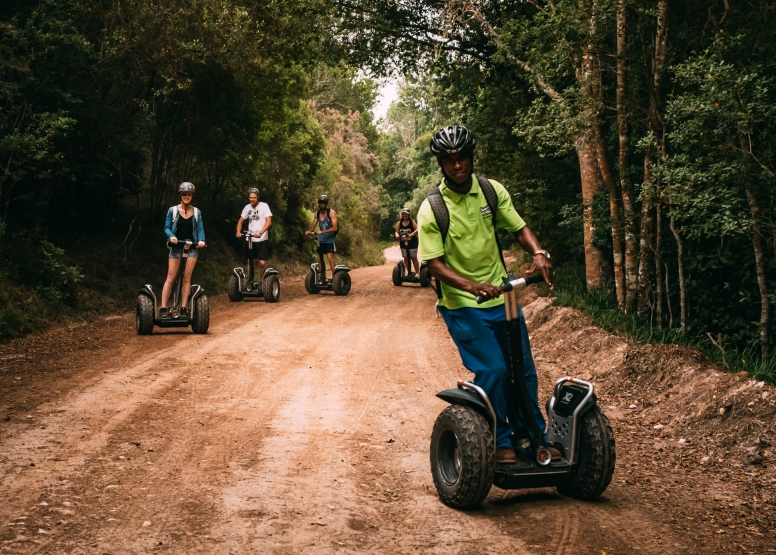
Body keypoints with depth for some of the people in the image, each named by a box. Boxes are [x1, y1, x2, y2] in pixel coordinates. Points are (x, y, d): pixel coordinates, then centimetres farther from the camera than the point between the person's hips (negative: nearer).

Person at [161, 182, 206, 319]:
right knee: (170, 278, -4)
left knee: (187, 278, 3)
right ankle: (163, 308, -4)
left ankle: (183, 309, 7)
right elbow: (167, 227, 1)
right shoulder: (173, 210, 1)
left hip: (191, 247, 2)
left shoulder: (196, 212, 6)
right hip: (176, 247, -2)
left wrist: (201, 240, -16)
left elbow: (200, 228, 3)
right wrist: (171, 236, -19)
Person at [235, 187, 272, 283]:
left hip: (262, 240, -4)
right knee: (249, 262, 4)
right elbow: (240, 221, 11)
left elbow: (269, 221, -16)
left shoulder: (264, 206, -7)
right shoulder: (247, 207, 6)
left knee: (262, 263, -8)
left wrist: (260, 233, -30)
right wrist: (238, 232, -9)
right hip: (250, 239, 4)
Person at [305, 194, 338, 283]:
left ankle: (334, 277, -12)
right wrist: (309, 231, -16)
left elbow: (335, 228, -21)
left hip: (330, 238, -5)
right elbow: (313, 225, 7)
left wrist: (323, 231, -31)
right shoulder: (317, 213, 3)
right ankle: (322, 276, 17)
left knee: (330, 257, -15)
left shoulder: (331, 213, -13)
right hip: (321, 239, 5)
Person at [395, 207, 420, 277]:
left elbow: (417, 229, -16)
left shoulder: (412, 222, -5)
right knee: (406, 258, 5)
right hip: (403, 243, 4)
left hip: (412, 243, -4)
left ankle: (417, 273, 8)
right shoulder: (399, 223, 5)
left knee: (414, 258, 1)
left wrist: (412, 234, -33)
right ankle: (409, 273, 14)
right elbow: (397, 231, 3)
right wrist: (397, 235, -20)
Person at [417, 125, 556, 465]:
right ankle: (500, 442, 6)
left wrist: (538, 253, -20)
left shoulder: (493, 191, -2)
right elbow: (435, 263, -16)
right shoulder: (432, 210, -14)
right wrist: (471, 286, -31)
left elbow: (519, 228, 2)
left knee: (524, 370, 8)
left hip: (500, 297, 4)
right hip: (462, 306, -4)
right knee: (492, 370, -14)